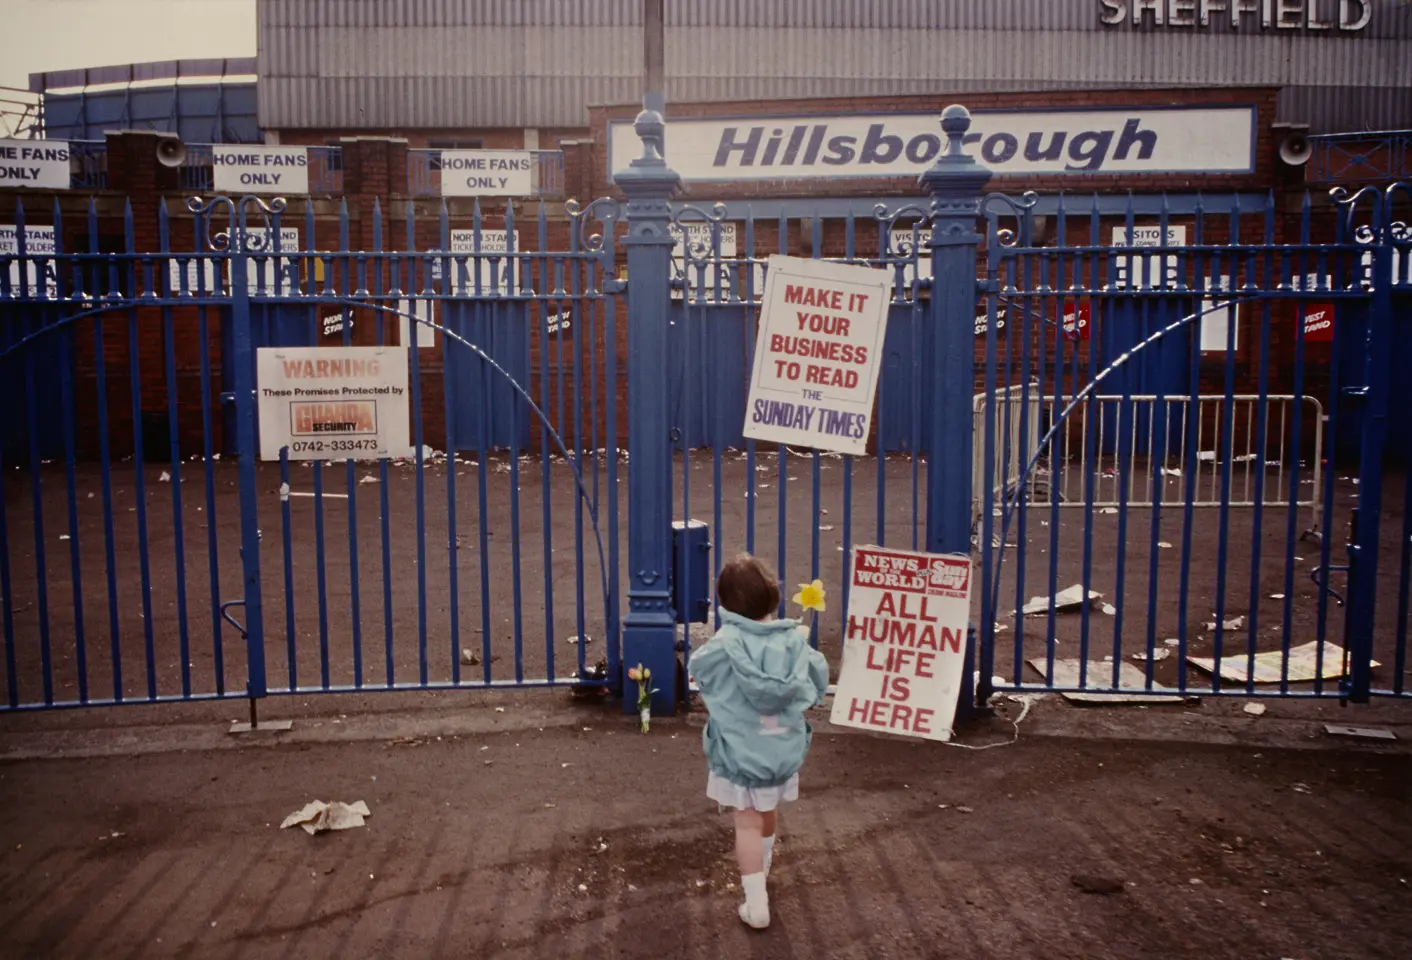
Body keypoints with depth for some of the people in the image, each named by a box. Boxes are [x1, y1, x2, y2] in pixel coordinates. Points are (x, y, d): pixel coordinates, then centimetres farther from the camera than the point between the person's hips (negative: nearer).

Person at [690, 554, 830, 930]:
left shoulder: (723, 645, -19)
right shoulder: (795, 640, -9)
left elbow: (697, 670, 1)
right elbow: (819, 683, 4)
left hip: (739, 752, -4)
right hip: (784, 750, 4)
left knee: (748, 822, 4)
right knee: (767, 815, 25)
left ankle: (757, 902, 2)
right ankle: (761, 871, 48)